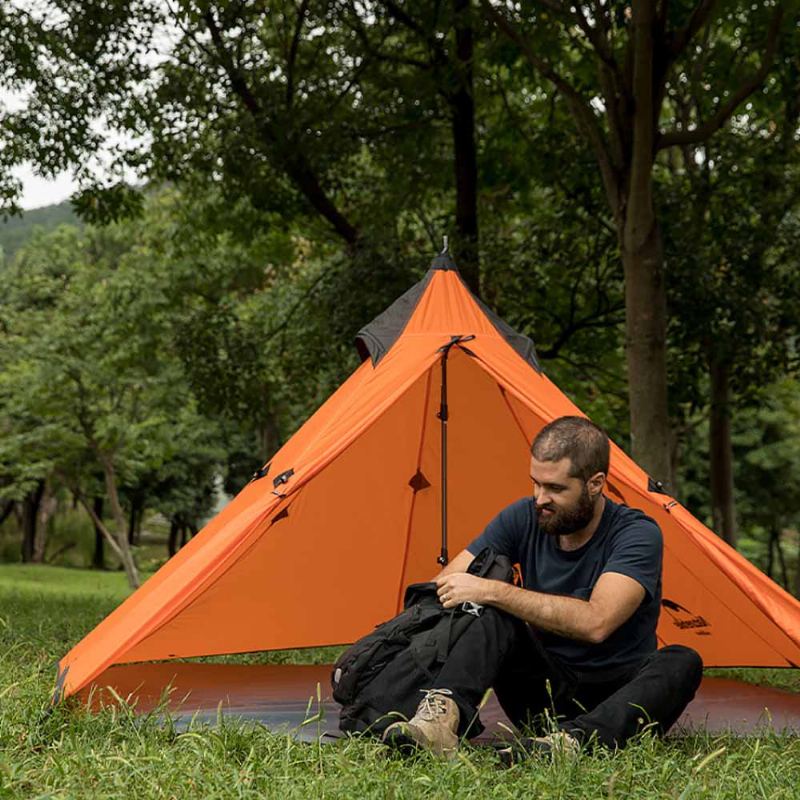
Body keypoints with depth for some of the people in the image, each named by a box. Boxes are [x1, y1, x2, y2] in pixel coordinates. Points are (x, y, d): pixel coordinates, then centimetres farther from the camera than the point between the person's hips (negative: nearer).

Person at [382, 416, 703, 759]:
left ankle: (574, 740, -53)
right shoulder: (523, 518, -3)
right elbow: (441, 589, -1)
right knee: (495, 617, -25)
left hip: (616, 696, -2)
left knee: (681, 663, -33)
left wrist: (492, 591, -32)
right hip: (545, 692, 2)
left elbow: (595, 623, -33)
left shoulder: (638, 535, -17)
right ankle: (441, 717, -47)